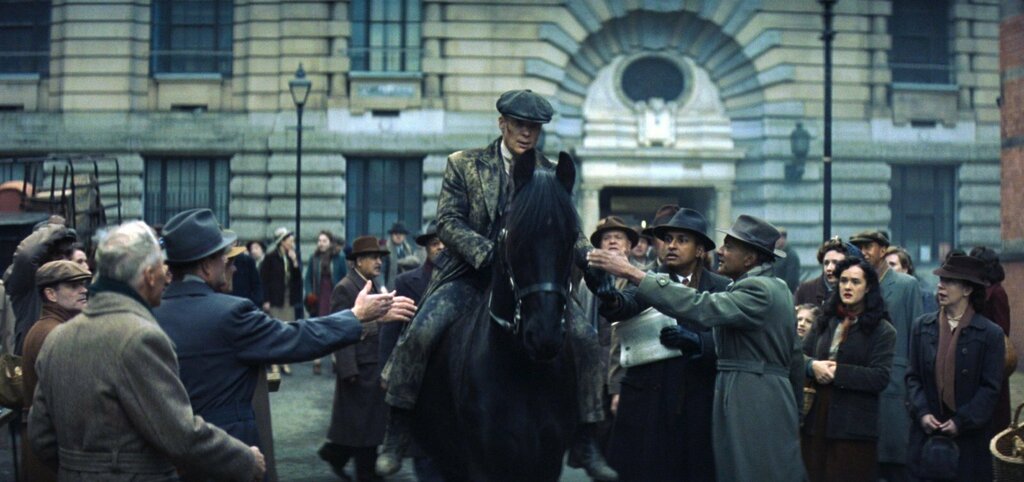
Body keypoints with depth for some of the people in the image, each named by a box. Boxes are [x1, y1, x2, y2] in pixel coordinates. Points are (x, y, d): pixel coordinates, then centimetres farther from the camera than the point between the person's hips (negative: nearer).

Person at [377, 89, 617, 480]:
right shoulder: (463, 164, 5)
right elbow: (447, 222, -4)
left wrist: (590, 262, -11)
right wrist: (487, 252, -21)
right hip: (469, 276, -2)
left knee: (585, 338, -17)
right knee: (420, 333, -25)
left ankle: (585, 440, -3)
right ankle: (396, 434, -9)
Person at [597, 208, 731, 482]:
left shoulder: (722, 288, 7)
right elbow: (628, 305, -14)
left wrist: (696, 342, -24)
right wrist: (610, 298, -37)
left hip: (698, 405, 0)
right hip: (647, 403, 0)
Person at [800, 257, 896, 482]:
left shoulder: (882, 330, -1)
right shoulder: (825, 322, 14)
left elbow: (880, 378, -11)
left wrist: (838, 372, -14)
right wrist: (813, 366, -13)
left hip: (854, 426, -4)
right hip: (816, 421, 4)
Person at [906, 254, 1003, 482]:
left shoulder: (990, 334, -3)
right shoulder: (922, 327, 6)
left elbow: (990, 388, -5)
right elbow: (913, 376, 7)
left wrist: (962, 422, -12)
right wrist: (922, 412, -7)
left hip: (969, 437, -2)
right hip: (927, 432, 2)